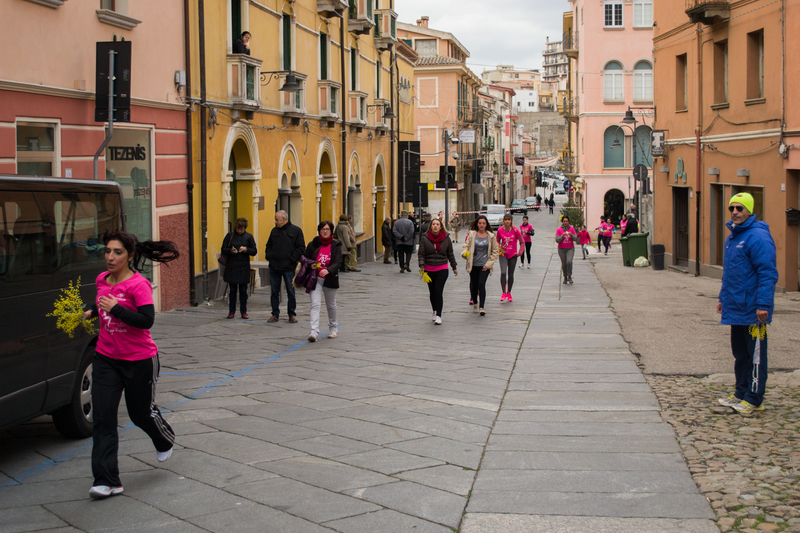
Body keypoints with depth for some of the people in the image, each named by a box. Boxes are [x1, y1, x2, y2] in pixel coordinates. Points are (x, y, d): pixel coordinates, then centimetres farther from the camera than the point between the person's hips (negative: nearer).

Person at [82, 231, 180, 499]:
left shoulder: (138, 284, -18)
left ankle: (166, 440, 48)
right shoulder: (102, 280, 4)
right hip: (105, 357, 6)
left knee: (141, 412, 12)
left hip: (140, 360, -5)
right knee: (102, 417, -5)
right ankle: (107, 481, -3)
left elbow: (147, 320, -27)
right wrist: (91, 312, 8)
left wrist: (115, 308, -31)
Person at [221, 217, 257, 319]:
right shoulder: (230, 236, 2)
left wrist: (246, 249, -14)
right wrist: (231, 251, -17)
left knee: (243, 291, 4)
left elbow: (254, 251, 4)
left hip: (244, 267, 0)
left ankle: (243, 311, 13)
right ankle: (231, 311, 12)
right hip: (231, 267, 0)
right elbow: (223, 250, 3)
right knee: (232, 290, 3)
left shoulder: (249, 237, 3)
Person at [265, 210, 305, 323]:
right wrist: (268, 256, 3)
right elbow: (269, 245, 21)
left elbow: (300, 248, -4)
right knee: (274, 291, 7)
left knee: (290, 291, 2)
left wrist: (292, 259, -12)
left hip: (289, 267, -4)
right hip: (274, 267, 4)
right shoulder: (274, 231, 12)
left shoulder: (296, 230, -2)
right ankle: (275, 314, 15)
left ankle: (292, 315, 12)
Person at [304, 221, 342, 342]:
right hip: (315, 279, 0)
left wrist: (327, 270, -29)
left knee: (331, 305, 15)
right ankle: (314, 332, -20)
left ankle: (333, 328, 38)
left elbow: (338, 263, -11)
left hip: (330, 279, 0)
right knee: (315, 304, -13)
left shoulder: (336, 246, 0)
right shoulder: (313, 244, 3)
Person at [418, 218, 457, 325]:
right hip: (429, 269, 1)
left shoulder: (446, 238, 0)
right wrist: (422, 266, -15)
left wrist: (454, 267, 17)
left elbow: (450, 254, 11)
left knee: (438, 290, -14)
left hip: (442, 269, -1)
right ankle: (434, 312, 31)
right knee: (432, 292, 9)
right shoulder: (424, 238, -2)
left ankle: (438, 316, -14)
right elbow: (421, 254, -2)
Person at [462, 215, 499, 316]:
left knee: (481, 284, -14)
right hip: (473, 265, 2)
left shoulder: (491, 236, -1)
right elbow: (466, 245, -2)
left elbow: (495, 251, 5)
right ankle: (474, 302, 39)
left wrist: (488, 264, -3)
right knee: (473, 284, 13)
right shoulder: (472, 234, 0)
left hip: (484, 265, -2)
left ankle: (482, 307, -11)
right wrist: (464, 253, -26)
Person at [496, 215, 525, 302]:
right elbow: (497, 241, 13)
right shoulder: (500, 230, -5)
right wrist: (498, 248, -4)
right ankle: (504, 293, -11)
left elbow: (522, 242, 0)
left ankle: (509, 293, 23)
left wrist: (520, 252, -9)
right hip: (503, 254, 0)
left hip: (513, 255, 0)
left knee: (510, 275, 8)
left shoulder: (515, 230, -10)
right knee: (503, 273, -16)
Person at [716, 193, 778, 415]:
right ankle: (741, 393, 26)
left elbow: (768, 274, -20)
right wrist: (723, 298, 24)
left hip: (753, 311, -9)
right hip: (736, 309, 9)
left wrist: (763, 305, -24)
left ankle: (754, 399, 6)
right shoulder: (732, 237, 14)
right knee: (740, 353, 16)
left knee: (755, 355, 0)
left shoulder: (758, 237, -16)